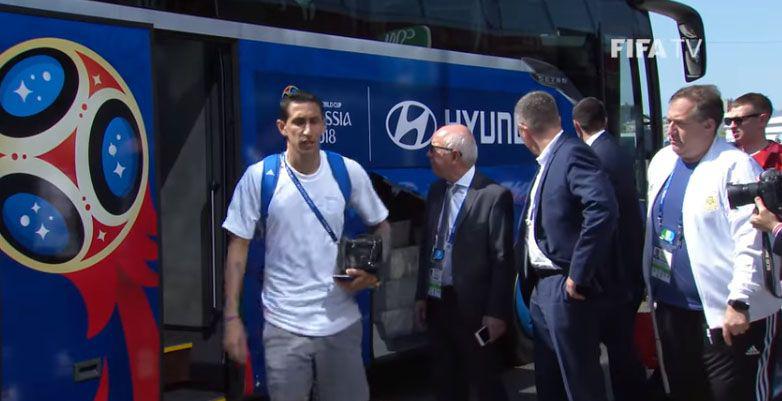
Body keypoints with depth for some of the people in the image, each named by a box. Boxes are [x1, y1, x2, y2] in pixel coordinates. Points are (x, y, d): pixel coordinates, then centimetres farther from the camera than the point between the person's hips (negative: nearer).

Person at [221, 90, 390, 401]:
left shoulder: (349, 172, -2)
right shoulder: (258, 177, -8)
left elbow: (381, 226, 12)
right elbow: (238, 247, -3)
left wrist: (372, 269, -7)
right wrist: (232, 317, -6)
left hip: (342, 322, 2)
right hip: (284, 326, -2)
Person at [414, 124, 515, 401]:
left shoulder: (494, 196, -13)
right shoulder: (436, 190, 8)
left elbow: (502, 260, -13)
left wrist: (497, 313, -14)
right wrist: (422, 295, 12)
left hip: (472, 308, -7)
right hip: (436, 304, 7)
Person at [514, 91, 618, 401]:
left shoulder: (573, 154, -15)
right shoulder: (548, 160, 15)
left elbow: (603, 209, -29)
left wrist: (578, 276, -25)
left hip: (566, 290, -10)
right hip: (543, 288, 10)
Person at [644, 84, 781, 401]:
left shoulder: (735, 168, -15)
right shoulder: (662, 161, 9)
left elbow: (752, 242, -20)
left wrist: (739, 303, -23)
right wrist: (650, 285, 16)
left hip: (727, 314, -7)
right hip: (670, 306, 8)